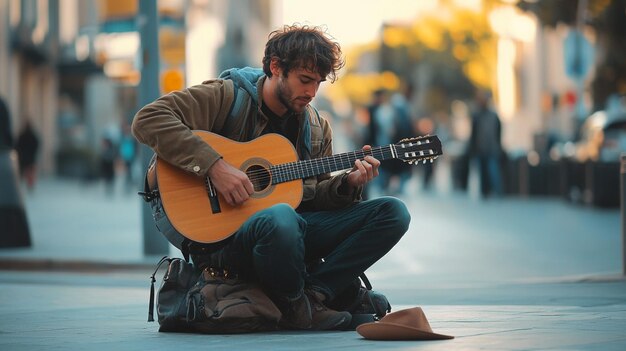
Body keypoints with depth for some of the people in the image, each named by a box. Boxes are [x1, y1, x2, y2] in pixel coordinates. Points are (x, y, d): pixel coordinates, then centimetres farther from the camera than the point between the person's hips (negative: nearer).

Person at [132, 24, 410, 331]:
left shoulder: (315, 128, 13)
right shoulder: (226, 96, -8)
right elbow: (148, 120, -20)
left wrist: (347, 184, -2)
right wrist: (214, 166, -26)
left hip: (292, 226, 7)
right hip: (222, 234, -7)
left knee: (393, 213, -7)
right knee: (280, 218, -43)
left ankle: (314, 293, -19)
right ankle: (294, 308, -13)